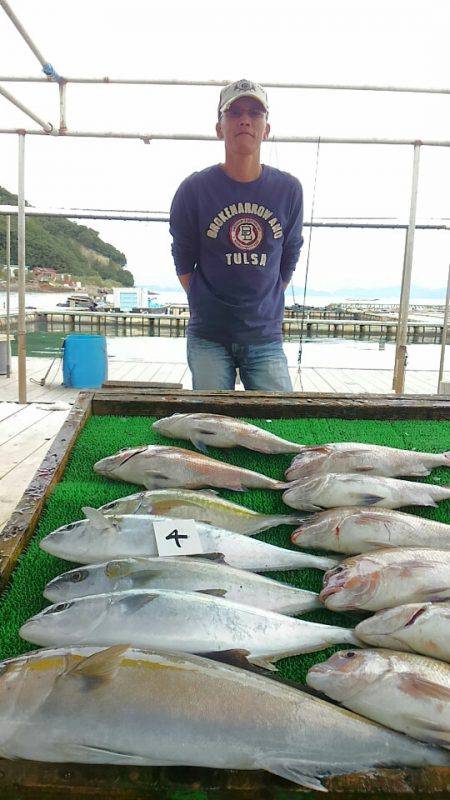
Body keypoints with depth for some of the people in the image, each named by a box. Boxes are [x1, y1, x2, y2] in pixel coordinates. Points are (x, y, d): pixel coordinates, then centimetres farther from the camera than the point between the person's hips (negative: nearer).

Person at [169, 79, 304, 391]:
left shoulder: (288, 189, 1)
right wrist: (207, 306, 8)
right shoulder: (194, 189, -4)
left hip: (266, 338, 2)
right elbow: (183, 263, 6)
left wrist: (264, 306, 14)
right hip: (209, 338, -1)